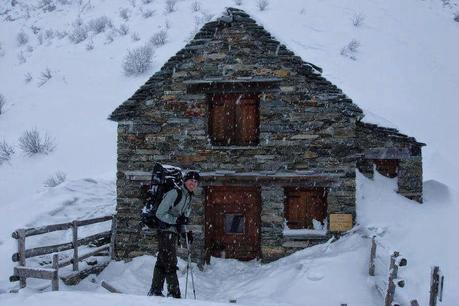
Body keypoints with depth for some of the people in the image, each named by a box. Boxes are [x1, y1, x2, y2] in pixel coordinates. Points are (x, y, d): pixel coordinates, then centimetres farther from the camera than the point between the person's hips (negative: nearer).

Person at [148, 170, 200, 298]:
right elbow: (160, 213, -16)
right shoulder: (174, 193, -13)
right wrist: (176, 220, -24)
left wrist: (187, 232, 6)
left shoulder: (189, 198, 15)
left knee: (162, 262, 15)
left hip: (174, 233, 9)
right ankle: (174, 293, -4)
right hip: (166, 231, -9)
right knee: (170, 264, -8)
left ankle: (155, 291, 23)